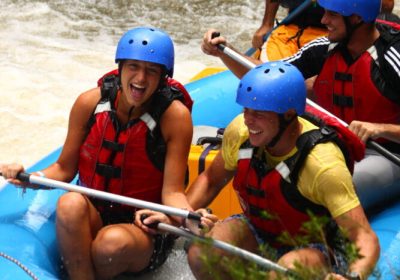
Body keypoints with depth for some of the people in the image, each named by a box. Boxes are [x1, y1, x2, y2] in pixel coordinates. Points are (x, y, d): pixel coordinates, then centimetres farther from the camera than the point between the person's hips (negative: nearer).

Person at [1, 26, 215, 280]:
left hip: (145, 229, -2)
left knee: (114, 242, -36)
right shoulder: (90, 103, -5)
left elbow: (172, 192, -13)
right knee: (71, 203, -33)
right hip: (91, 220, 2)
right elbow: (65, 169, 3)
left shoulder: (175, 116, -13)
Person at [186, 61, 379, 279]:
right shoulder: (239, 130, -15)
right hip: (258, 231, 5)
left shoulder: (323, 163, -31)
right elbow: (212, 180, 5)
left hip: (313, 247, -5)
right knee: (201, 254, -24)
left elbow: (365, 238, -33)